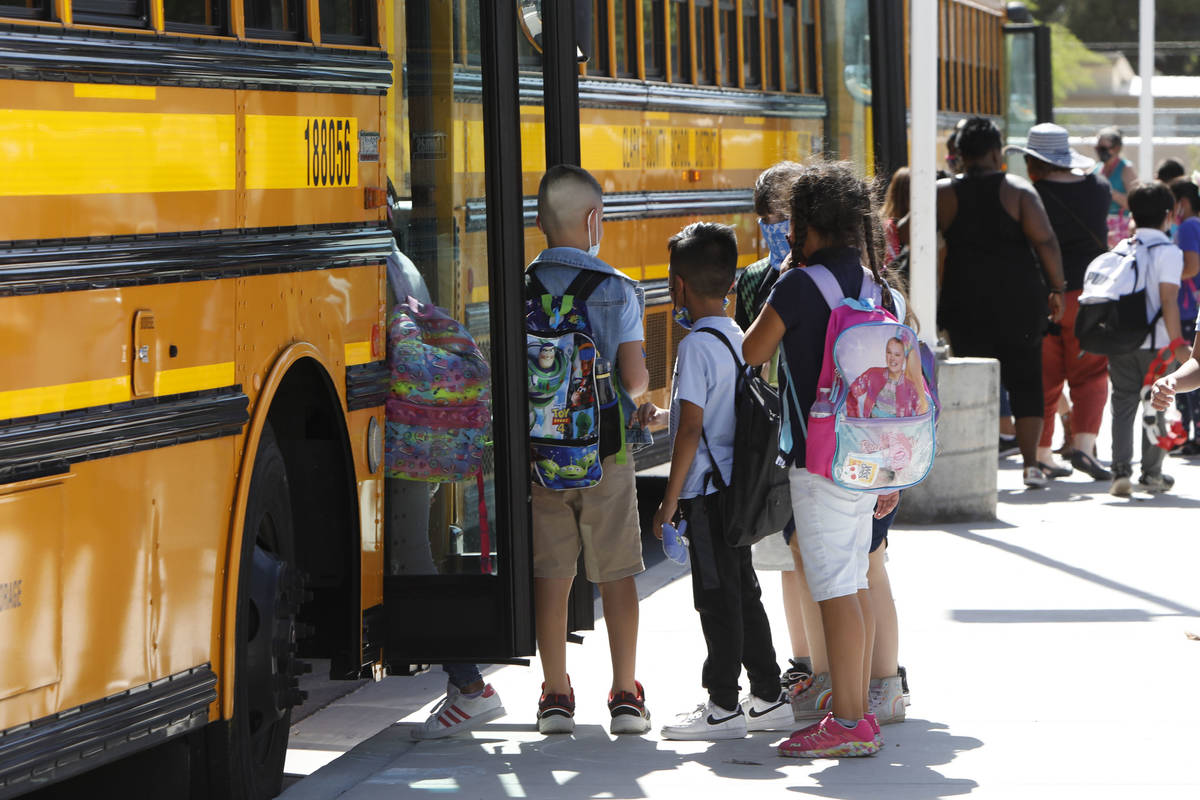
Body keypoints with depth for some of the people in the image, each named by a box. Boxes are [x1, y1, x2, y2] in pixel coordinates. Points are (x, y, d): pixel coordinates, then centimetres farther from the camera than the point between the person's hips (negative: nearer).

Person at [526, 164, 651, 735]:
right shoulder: (618, 290, -6)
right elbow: (635, 378, -7)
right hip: (604, 449, -1)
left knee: (550, 573, 7)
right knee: (616, 573, 6)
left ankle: (555, 695, 8)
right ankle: (625, 696, 8)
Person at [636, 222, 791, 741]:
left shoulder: (697, 345, -16)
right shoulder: (738, 338, 10)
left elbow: (691, 430, -18)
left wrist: (670, 500, -14)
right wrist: (662, 415, 31)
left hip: (706, 491, -9)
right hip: (737, 485, 9)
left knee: (716, 597, -3)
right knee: (743, 594, 14)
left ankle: (723, 707, 2)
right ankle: (768, 698, 19)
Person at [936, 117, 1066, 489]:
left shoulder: (943, 193, 1)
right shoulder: (1018, 190, -3)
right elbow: (1045, 241, -9)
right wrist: (1056, 289, -2)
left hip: (965, 301, 1)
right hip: (1019, 300, -1)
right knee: (1025, 380, 8)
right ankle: (1031, 464, 4)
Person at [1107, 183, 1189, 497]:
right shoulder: (1168, 252, -9)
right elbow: (1168, 300, -16)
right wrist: (1177, 344, -14)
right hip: (1154, 342, -4)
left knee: (1123, 403, 6)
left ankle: (1121, 471, -5)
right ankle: (1151, 473, 13)